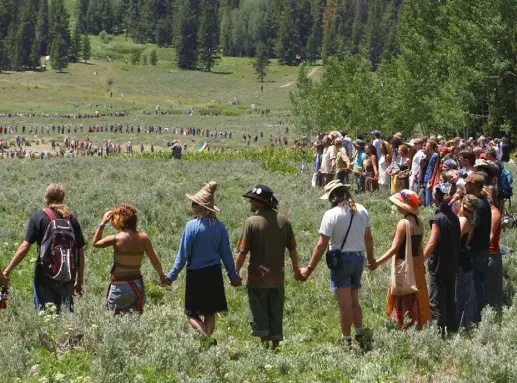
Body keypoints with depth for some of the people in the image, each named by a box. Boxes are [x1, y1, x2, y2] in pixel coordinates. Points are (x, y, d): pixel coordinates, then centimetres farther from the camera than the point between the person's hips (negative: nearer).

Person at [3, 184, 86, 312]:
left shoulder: (38, 217, -3)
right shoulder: (72, 220, 6)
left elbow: (25, 247, -10)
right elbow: (80, 252, 7)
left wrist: (7, 271, -7)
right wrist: (80, 281, 15)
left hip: (45, 274, -3)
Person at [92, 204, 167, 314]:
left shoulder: (116, 239, -13)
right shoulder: (143, 238, -2)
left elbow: (95, 243, 3)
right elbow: (155, 260, 4)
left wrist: (102, 223, 7)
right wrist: (161, 274, 22)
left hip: (119, 286, -4)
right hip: (137, 285, 4)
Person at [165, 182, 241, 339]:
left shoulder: (192, 226, -14)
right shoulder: (220, 226, -1)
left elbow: (183, 255, -11)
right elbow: (226, 254, 5)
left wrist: (172, 275, -3)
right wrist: (233, 276, 15)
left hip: (196, 274, -4)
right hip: (214, 274, 4)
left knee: (192, 314, 4)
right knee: (210, 313, 16)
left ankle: (206, 337, -18)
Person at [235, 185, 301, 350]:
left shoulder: (252, 222, -13)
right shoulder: (284, 221, 2)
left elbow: (242, 252, -12)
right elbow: (292, 249, 8)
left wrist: (235, 273, -3)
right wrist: (296, 270, 20)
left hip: (258, 277, -4)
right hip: (278, 278, 4)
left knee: (259, 314, 6)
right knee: (276, 315, 13)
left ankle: (265, 343, 1)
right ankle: (276, 344, 15)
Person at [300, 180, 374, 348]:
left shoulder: (332, 214, -14)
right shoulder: (362, 210, 4)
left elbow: (321, 245, -16)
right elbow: (368, 238, 15)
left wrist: (309, 269, -12)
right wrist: (371, 257, 32)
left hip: (341, 259, -6)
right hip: (359, 258, 6)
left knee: (345, 304, -2)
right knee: (354, 302, 19)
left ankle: (347, 341, 2)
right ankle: (360, 336, 22)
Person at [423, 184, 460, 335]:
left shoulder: (438, 219, -16)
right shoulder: (454, 217, 4)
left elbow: (432, 243, -22)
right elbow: (458, 239, 10)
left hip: (439, 264, -7)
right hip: (453, 264, 7)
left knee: (436, 300, -2)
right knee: (450, 298, 16)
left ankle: (439, 329, -4)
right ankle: (452, 327, 21)